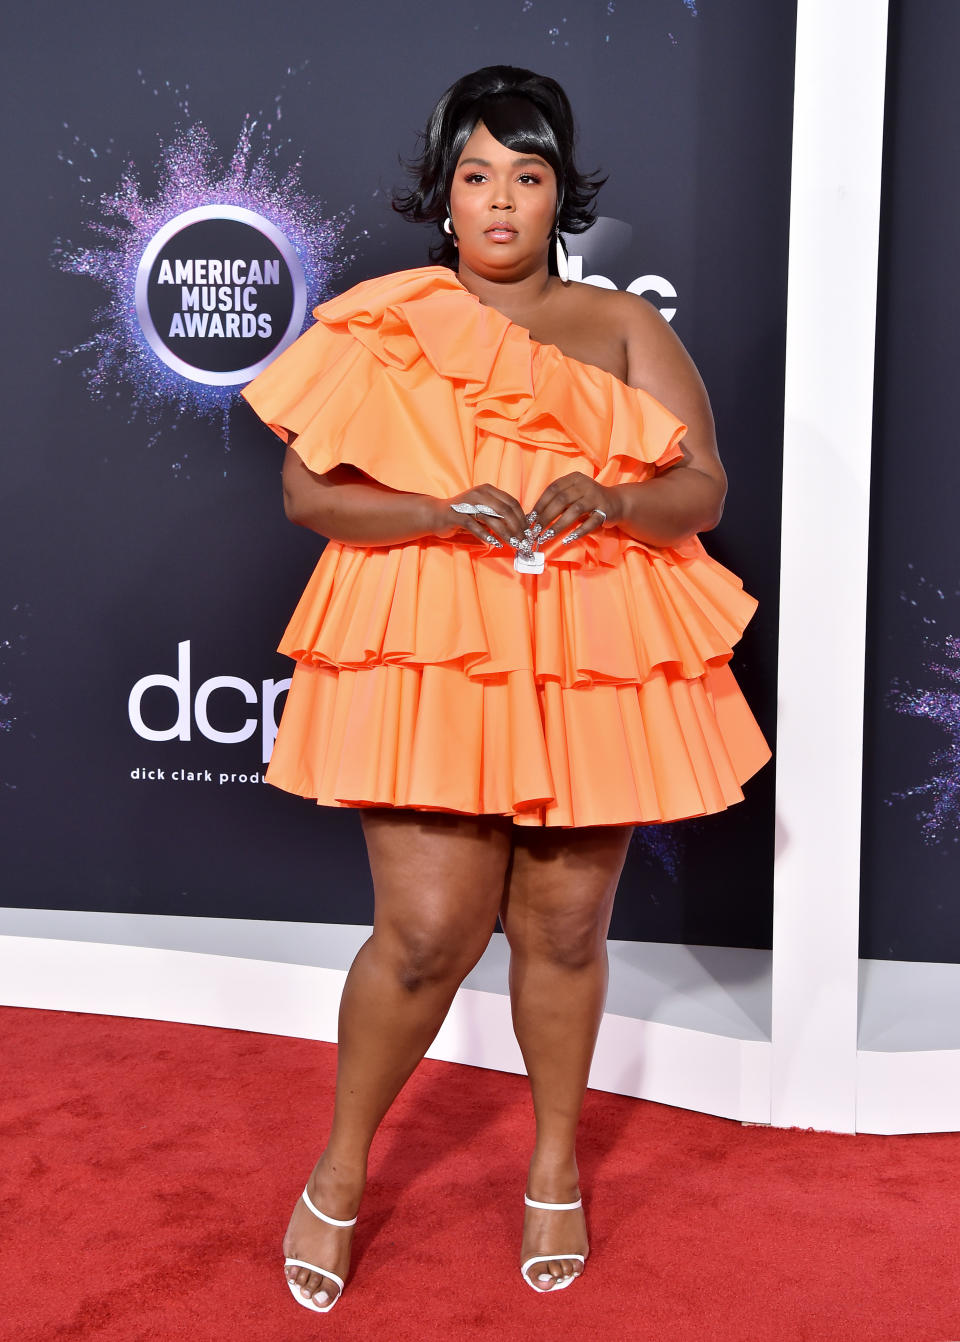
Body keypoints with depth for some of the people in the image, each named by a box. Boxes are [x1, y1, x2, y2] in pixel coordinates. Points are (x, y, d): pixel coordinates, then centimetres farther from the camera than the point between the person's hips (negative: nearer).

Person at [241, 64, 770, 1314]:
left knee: (565, 926, 7)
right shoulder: (380, 323, 7)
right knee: (428, 930, -6)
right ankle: (341, 1173, 20)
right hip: (428, 656, -2)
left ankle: (556, 1166, 31)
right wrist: (447, 511, -16)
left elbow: (704, 489, 6)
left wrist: (606, 500, -16)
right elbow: (308, 490, 0)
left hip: (591, 656, 2)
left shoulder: (626, 326, 11)